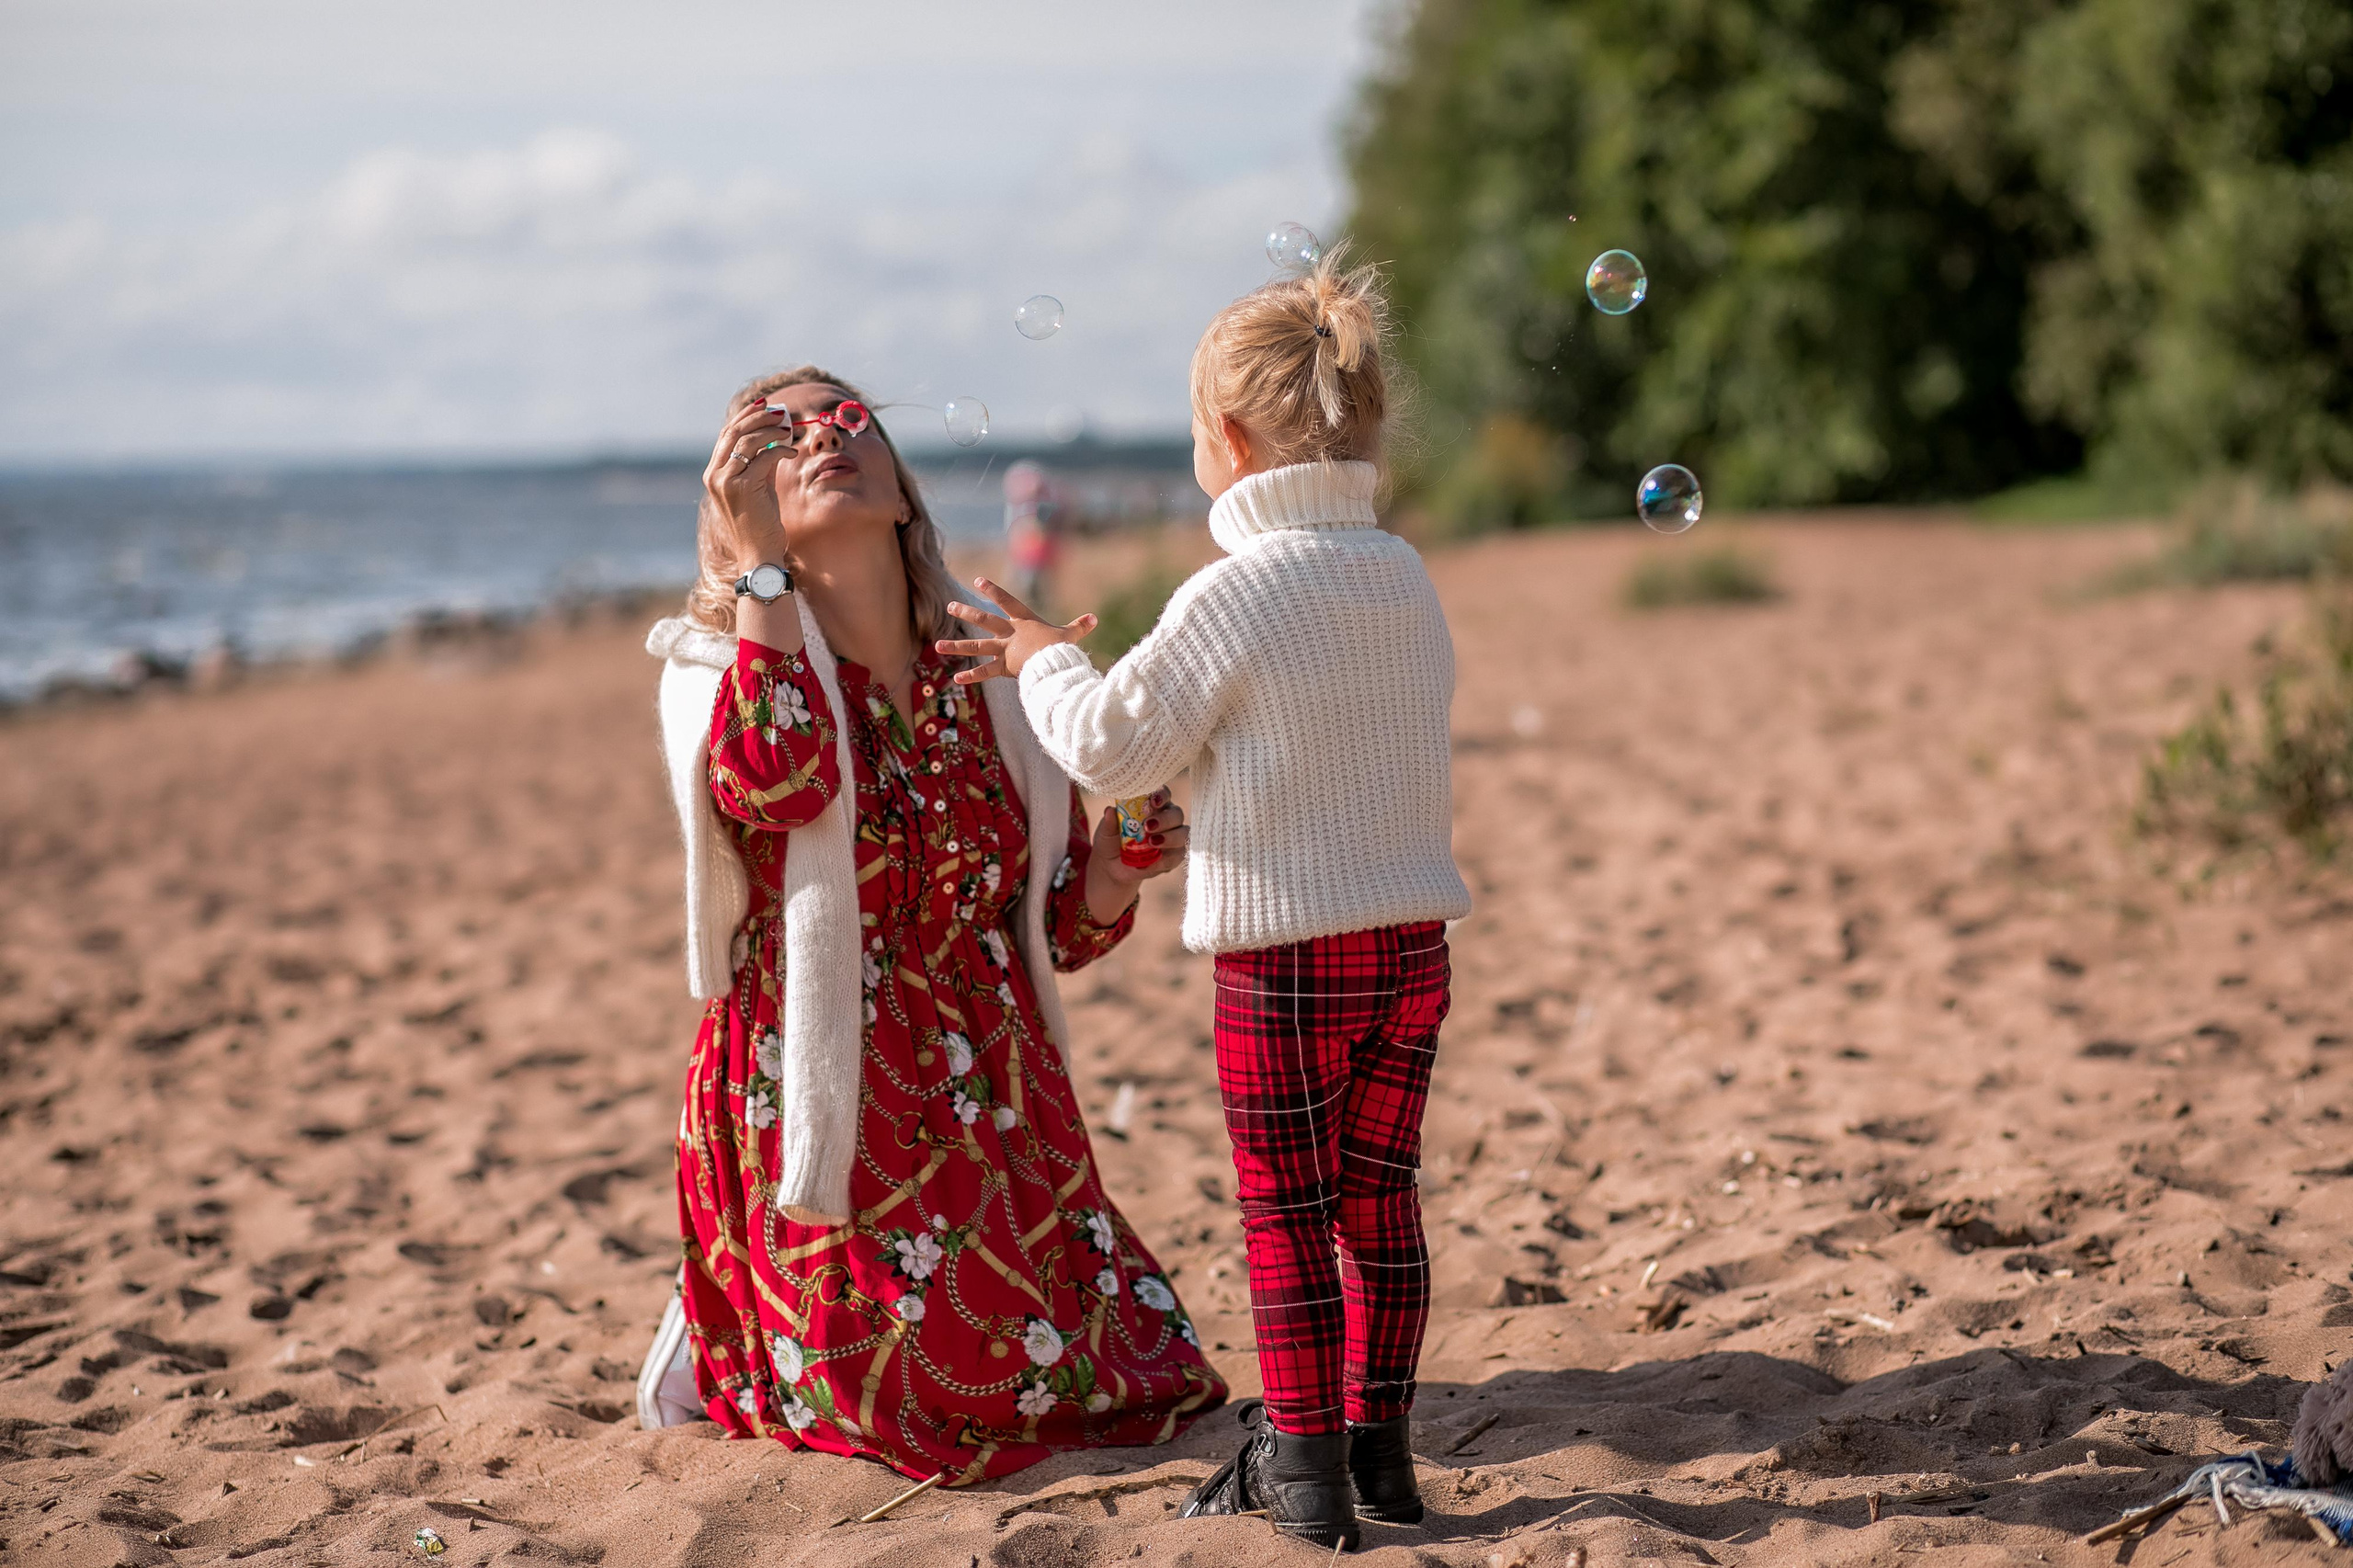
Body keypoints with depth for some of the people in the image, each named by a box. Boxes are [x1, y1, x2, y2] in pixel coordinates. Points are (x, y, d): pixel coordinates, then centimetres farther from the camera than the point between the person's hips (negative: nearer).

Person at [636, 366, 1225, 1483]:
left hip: (998, 1105, 5)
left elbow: (1063, 926, 9)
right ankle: (729, 1345, 27)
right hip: (825, 1105, -4)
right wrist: (762, 565, -24)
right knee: (924, 1409, -3)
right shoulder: (717, 667, -6)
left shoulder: (991, 669, 4)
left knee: (1127, 1382, 8)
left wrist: (1119, 864, -13)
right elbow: (771, 782, -31)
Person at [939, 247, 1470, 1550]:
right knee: (1378, 1200, 15)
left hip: (1284, 956, -6)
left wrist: (1045, 660, 9)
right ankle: (1378, 1449, 23)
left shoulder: (1234, 594, -15)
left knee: (1287, 1215, 4)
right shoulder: (1405, 577, 7)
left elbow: (1111, 749, -10)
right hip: (1413, 945, 6)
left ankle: (1306, 1475, 11)